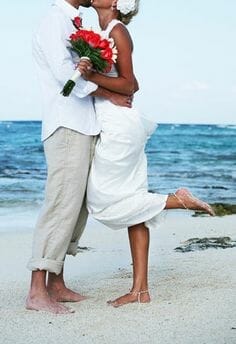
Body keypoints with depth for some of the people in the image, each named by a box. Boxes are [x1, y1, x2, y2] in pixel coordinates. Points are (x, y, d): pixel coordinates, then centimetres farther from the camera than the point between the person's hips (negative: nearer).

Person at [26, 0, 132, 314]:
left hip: (85, 129, 9)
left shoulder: (75, 27, 22)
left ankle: (56, 283, 13)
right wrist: (111, 96, -7)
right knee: (63, 204, -13)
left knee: (77, 206, 7)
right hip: (67, 128, -9)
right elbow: (66, 75, -16)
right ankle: (37, 291, -12)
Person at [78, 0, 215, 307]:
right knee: (130, 204, 5)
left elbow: (128, 85, -12)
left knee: (102, 202, -4)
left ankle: (178, 200, 0)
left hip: (119, 126, -9)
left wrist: (91, 76, -23)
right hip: (116, 126, 9)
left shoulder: (117, 31, -9)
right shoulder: (103, 33, 16)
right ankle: (140, 289, 7)